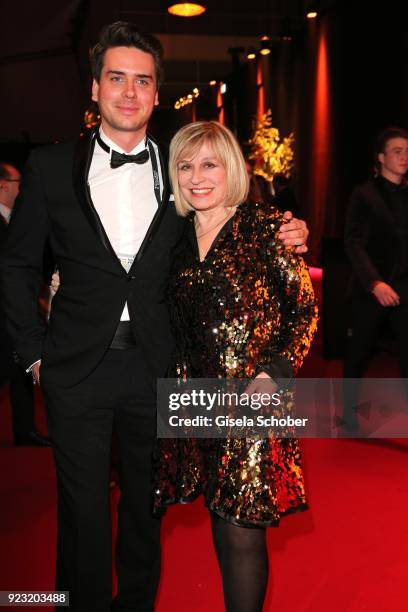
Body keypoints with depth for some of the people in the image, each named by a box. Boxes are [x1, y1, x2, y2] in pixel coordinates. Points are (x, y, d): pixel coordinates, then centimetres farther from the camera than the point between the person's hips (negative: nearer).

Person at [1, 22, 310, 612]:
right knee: (84, 511, 12)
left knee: (146, 504, 18)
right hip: (77, 366, -1)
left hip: (155, 364, 2)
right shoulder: (51, 166, -2)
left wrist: (282, 241, -7)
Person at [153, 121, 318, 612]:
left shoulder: (265, 226, -5)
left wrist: (274, 373, -15)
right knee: (223, 519, 13)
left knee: (242, 532, -1)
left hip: (252, 399, -4)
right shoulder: (178, 236, 9)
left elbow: (305, 308, -5)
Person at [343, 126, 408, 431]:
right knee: (358, 352, 11)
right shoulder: (364, 194, -4)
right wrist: (375, 283, -22)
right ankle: (350, 407, 32)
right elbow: (354, 243, -11)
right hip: (370, 288, -3)